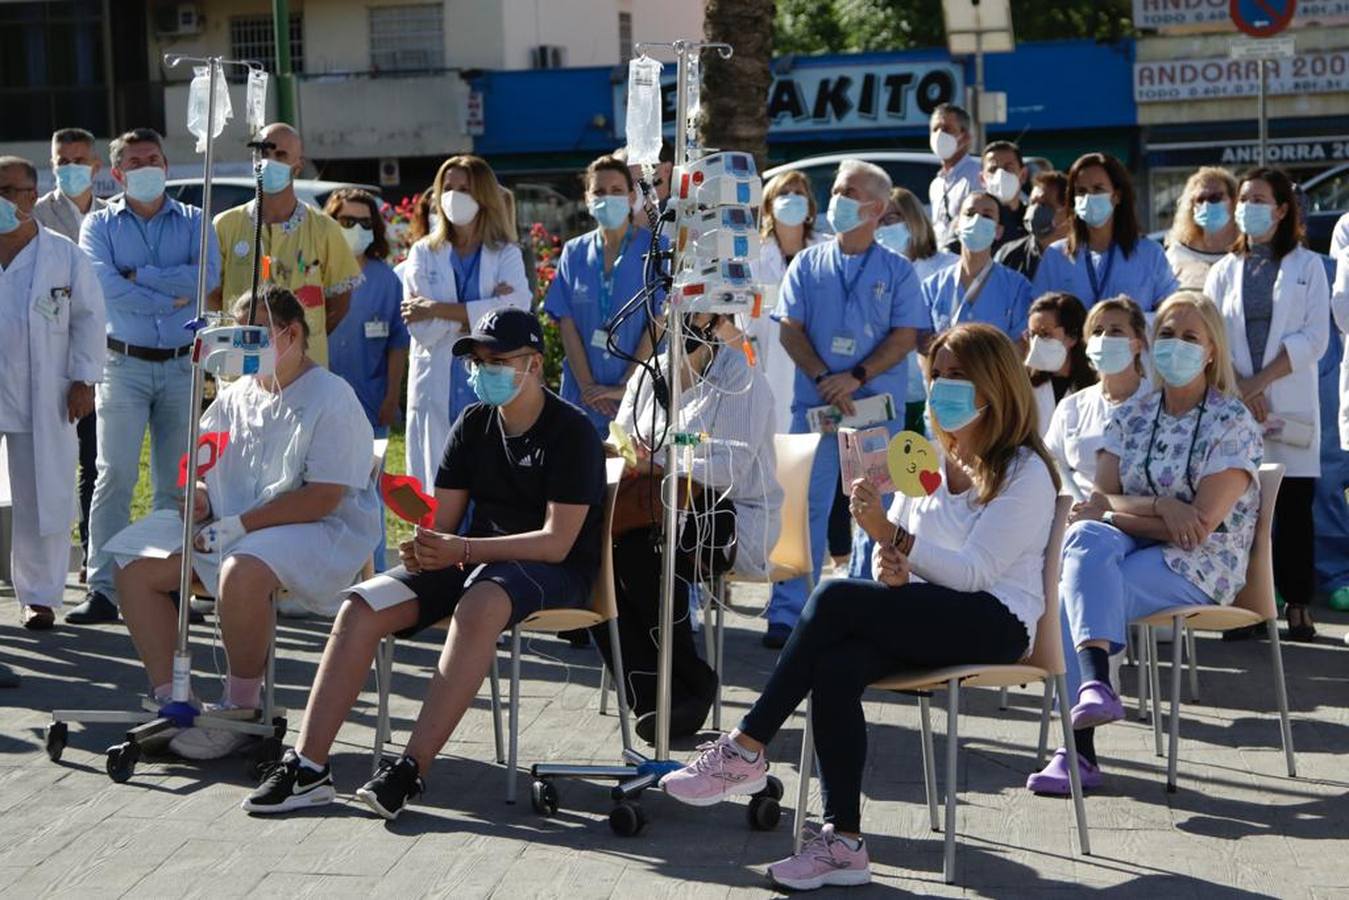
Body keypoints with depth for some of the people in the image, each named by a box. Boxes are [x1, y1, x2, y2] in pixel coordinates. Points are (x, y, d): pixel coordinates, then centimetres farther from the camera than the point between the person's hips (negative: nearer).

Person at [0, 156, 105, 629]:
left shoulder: (65, 256, 2)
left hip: (43, 401, -1)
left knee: (41, 501, 3)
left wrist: (83, 380, -2)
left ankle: (38, 596, 13)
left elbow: (89, 319, 4)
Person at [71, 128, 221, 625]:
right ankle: (103, 589, -11)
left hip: (182, 364, 2)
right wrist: (171, 299, -9)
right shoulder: (100, 224, 7)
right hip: (124, 364, -2)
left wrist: (139, 275, -10)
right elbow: (106, 286, -10)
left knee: (176, 482, 5)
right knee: (115, 475, -10)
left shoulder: (194, 222, 10)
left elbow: (207, 276, -9)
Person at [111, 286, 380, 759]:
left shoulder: (332, 400, -11)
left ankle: (241, 709, -19)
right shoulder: (235, 395, 14)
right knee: (135, 564, -4)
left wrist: (237, 525, -21)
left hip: (320, 533, -8)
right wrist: (198, 494, 0)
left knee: (242, 570, -38)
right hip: (227, 529, 8)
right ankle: (167, 699, -2)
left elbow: (321, 498, -20)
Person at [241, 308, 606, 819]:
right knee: (360, 606, -16)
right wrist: (424, 549, -18)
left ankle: (411, 769, -40)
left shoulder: (571, 432, -10)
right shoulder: (473, 424, 10)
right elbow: (443, 522, 8)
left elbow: (557, 541, -19)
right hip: (475, 561, 6)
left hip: (554, 571, -6)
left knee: (479, 606, -40)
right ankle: (307, 767, -19)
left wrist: (462, 550, -28)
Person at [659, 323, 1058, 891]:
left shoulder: (1025, 472, -3)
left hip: (996, 625, -6)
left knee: (835, 598, -28)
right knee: (834, 666, -29)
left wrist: (891, 535, -24)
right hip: (927, 620, 6)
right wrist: (893, 570, -6)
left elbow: (974, 571, -14)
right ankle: (843, 843, -30)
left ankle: (746, 749, -21)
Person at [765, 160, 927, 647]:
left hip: (877, 405, -1)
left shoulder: (897, 271, 5)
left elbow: (906, 336, -2)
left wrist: (855, 377, -15)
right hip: (814, 401, 1)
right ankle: (787, 613, -2)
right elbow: (790, 328, 3)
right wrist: (822, 379, -12)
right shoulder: (808, 263, 10)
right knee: (804, 506, -3)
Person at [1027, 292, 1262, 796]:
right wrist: (1159, 506, -14)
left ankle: (1080, 750, -29)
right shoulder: (1132, 415, 13)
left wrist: (1114, 511, -10)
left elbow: (1200, 525, -12)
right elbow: (1100, 500, 4)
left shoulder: (1232, 423, -2)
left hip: (1198, 567, -5)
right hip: (1128, 550, 5)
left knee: (1073, 596, -28)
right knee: (1085, 537, -31)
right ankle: (1094, 683, -43)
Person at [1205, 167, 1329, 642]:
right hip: (1233, 405, 2)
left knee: (1294, 508, -2)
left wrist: (1259, 382, -11)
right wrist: (1241, 389, -10)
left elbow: (1314, 338, -4)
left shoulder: (1307, 266, 6)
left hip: (1290, 407, -2)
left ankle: (1297, 603, 2)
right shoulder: (1224, 271, 14)